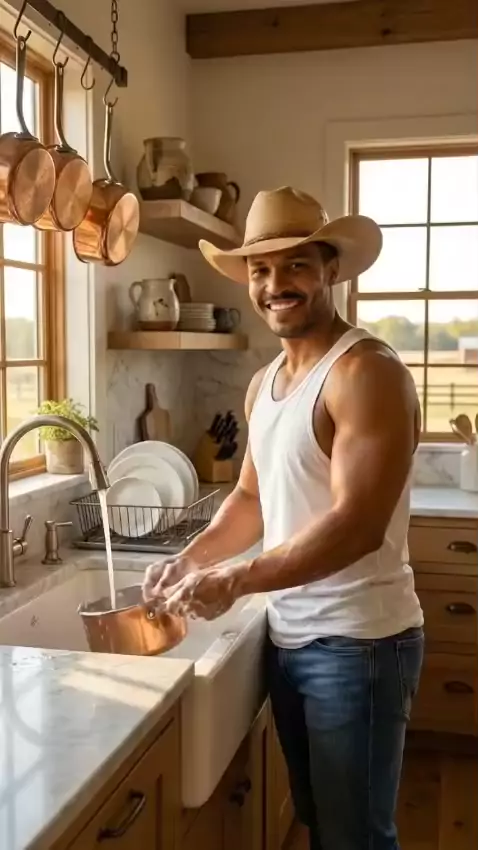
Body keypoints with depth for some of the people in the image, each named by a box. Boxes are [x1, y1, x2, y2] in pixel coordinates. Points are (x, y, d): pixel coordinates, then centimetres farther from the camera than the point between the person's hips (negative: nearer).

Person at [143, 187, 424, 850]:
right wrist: (189, 560, 1)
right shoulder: (264, 383, 9)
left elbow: (357, 525, -25)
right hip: (289, 636, 8)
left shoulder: (367, 372, -18)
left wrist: (234, 581, -24)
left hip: (357, 641, -8)